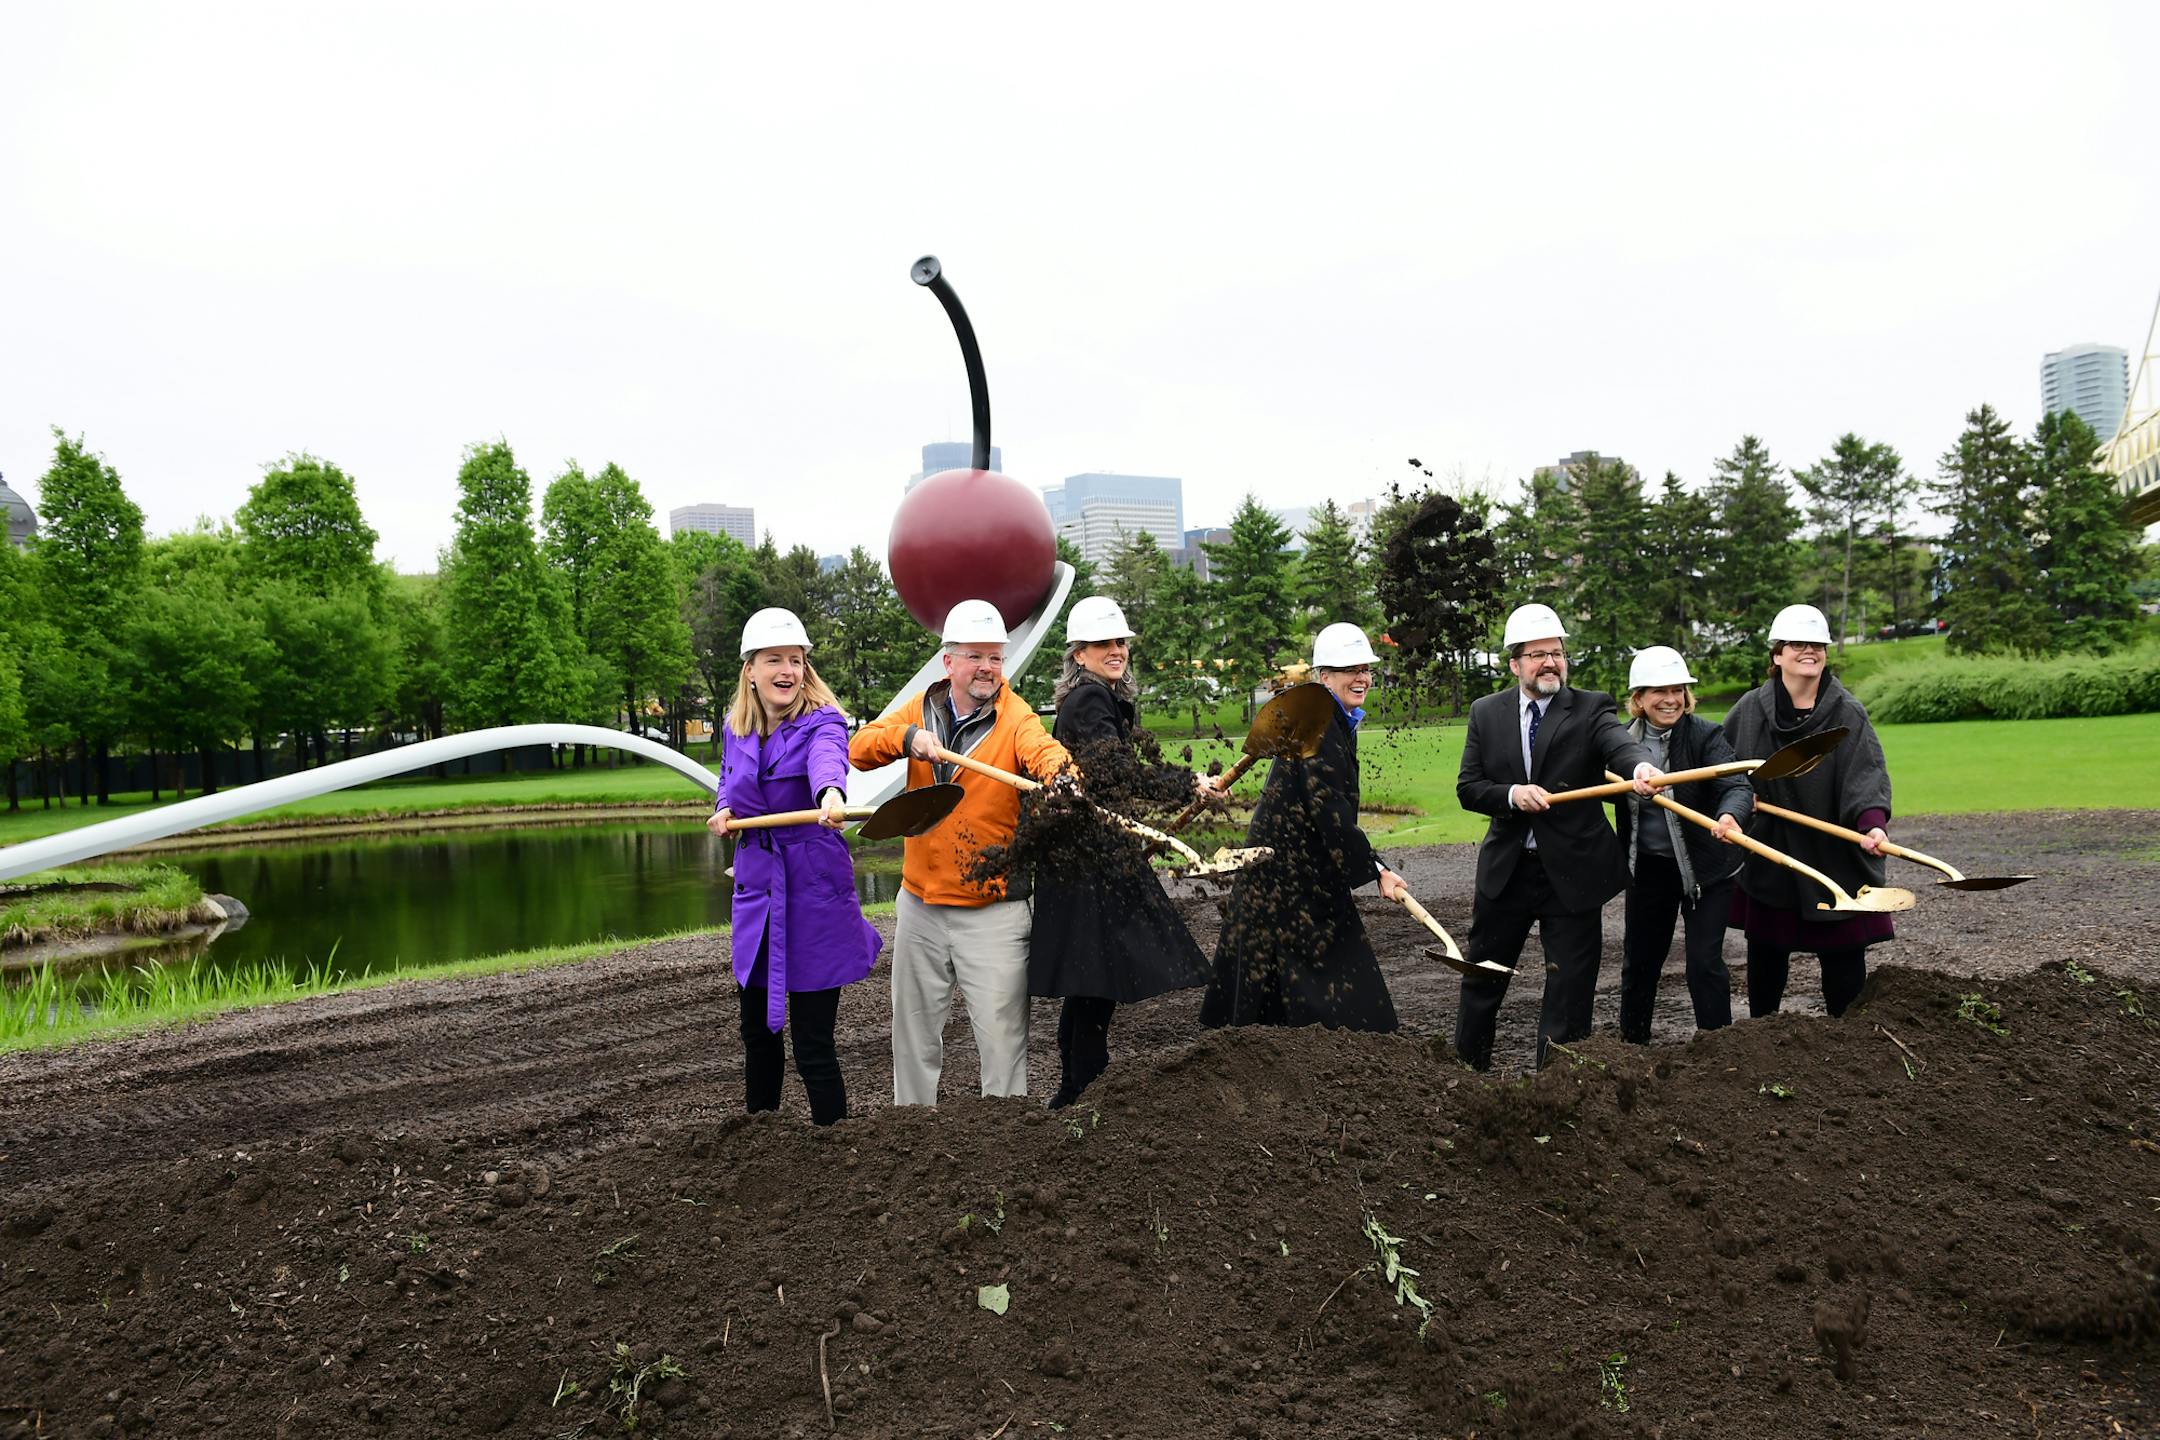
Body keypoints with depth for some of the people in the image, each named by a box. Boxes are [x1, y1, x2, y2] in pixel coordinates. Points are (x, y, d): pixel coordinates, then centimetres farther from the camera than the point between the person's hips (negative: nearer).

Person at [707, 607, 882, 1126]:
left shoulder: (820, 722, -13)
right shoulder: (735, 729, 5)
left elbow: (827, 760, -36)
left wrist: (830, 794, -59)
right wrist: (725, 810, -3)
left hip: (814, 895, -6)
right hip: (756, 890, 6)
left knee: (813, 1045, -4)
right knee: (757, 1032, 19)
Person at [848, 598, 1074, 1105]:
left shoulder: (1015, 718, -8)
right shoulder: (921, 708, 5)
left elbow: (1044, 751, -29)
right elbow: (860, 750, -5)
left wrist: (1063, 774, -52)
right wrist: (908, 737, -24)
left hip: (994, 910, -4)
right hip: (921, 902, 4)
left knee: (1001, 1036, -4)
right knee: (914, 1031, 17)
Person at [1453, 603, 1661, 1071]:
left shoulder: (1590, 708, -5)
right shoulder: (1486, 713, 3)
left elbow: (1621, 742, -26)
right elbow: (1467, 787, 2)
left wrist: (1641, 767, -49)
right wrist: (1512, 795, -18)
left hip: (1572, 871, -2)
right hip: (1505, 869, 2)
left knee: (1570, 985, 3)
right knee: (1482, 978, 15)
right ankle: (1467, 1067, 33)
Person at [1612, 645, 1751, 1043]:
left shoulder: (1705, 736, -17)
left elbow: (1735, 785, -31)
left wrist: (1730, 814, -51)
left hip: (1706, 866, -4)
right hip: (1649, 865, 4)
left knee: (1704, 962, -5)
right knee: (1638, 959, 14)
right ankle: (1631, 1043, 32)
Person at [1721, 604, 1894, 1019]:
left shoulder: (1848, 713, -8)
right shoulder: (1750, 710, -1)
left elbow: (1866, 773, -21)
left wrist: (1872, 823, -37)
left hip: (1836, 857, -2)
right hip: (1768, 857, 2)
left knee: (1844, 955, 1)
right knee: (1765, 952, 12)